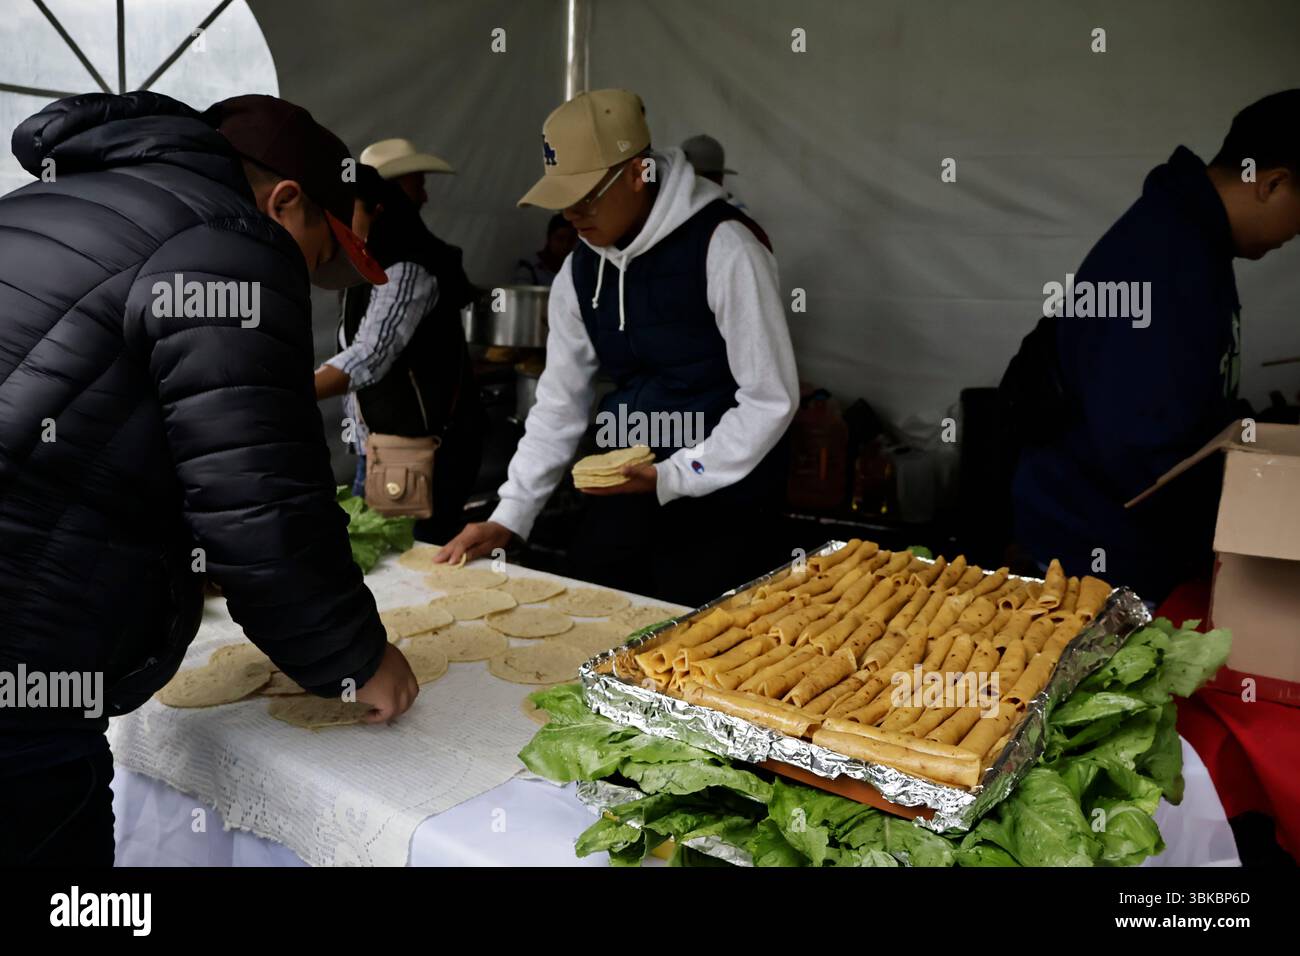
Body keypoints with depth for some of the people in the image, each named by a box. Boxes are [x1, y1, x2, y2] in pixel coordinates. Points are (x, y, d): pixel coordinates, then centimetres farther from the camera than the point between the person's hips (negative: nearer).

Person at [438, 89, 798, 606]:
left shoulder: (721, 247, -15)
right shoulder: (581, 270, 4)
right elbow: (559, 403, 9)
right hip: (621, 498, 6)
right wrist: (508, 517, 4)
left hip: (718, 508, -5)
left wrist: (672, 477, -19)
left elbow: (770, 400, -14)